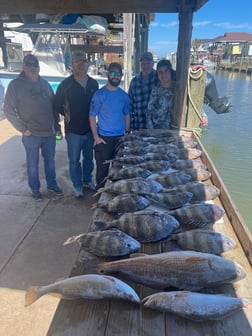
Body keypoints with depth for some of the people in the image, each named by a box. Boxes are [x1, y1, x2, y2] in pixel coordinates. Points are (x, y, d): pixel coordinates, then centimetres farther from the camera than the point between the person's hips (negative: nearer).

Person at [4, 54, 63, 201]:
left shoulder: (45, 83, 7)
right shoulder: (16, 84, -7)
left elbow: (54, 104, 14)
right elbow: (8, 110, -7)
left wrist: (57, 124, 9)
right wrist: (23, 129, -11)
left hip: (50, 132, 4)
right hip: (32, 135, -4)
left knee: (50, 160, 16)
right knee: (33, 163, 10)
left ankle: (52, 184, 34)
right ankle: (35, 189, 27)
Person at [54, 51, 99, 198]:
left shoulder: (93, 83, 3)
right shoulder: (66, 84, -8)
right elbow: (57, 104, 1)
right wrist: (66, 113, -8)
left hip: (89, 128, 4)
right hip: (73, 130, -3)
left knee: (89, 157, 17)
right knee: (74, 160, 7)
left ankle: (88, 180, 36)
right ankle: (78, 185, 23)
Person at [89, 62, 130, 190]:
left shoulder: (124, 95, 6)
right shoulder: (99, 94, -7)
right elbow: (92, 116, -7)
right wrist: (96, 137, -12)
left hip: (120, 137, 4)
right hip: (104, 138, -4)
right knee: (102, 169, 5)